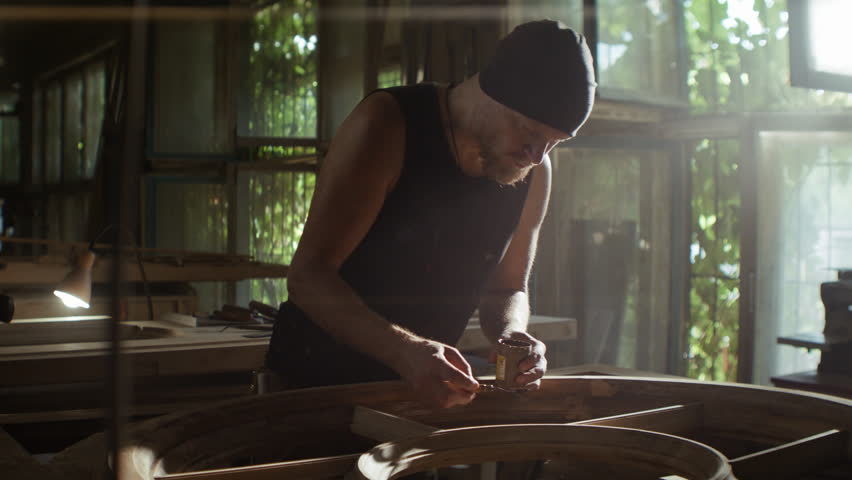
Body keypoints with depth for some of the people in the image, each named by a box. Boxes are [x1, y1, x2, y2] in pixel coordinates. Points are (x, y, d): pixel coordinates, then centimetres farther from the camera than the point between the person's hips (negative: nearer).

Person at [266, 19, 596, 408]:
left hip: (422, 386, 4)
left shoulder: (534, 174, -3)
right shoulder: (389, 124, -20)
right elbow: (308, 275, -24)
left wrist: (511, 333, -15)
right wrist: (405, 350, -39)